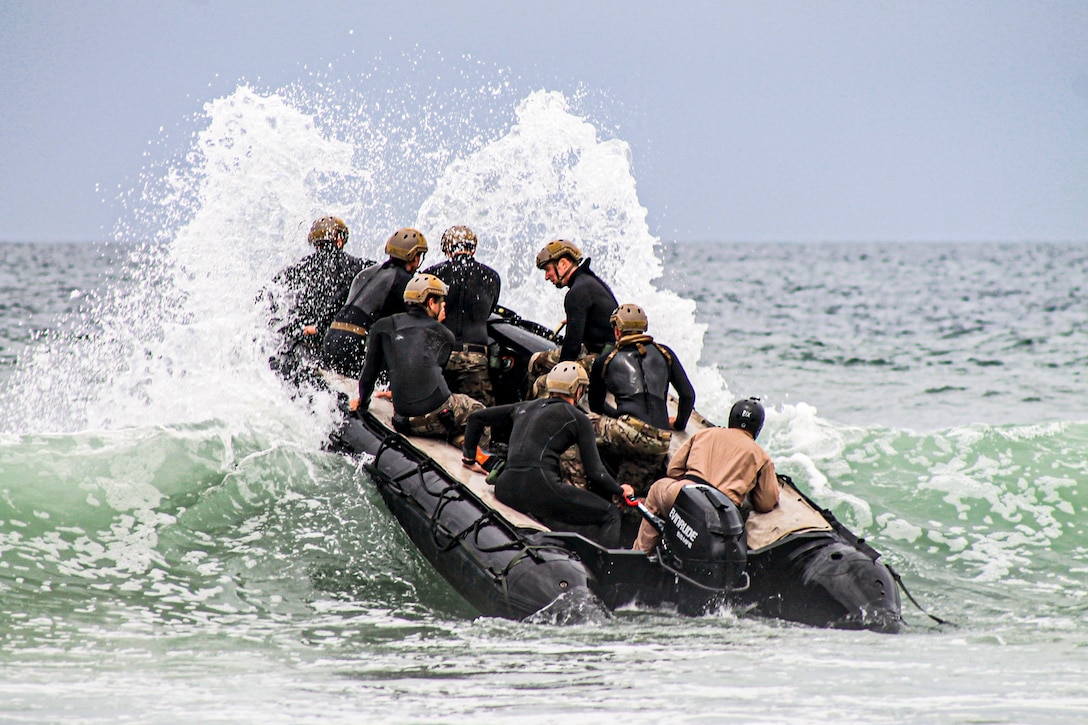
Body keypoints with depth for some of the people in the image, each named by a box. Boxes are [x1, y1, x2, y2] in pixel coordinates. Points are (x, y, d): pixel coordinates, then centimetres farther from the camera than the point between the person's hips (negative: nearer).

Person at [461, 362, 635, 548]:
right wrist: (619, 490, 23)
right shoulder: (577, 419, 9)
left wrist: (469, 458, 41)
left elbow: (476, 418, 33)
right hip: (541, 487, -6)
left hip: (505, 490, 6)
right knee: (610, 516, 3)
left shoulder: (526, 407, 26)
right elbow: (595, 473, 6)